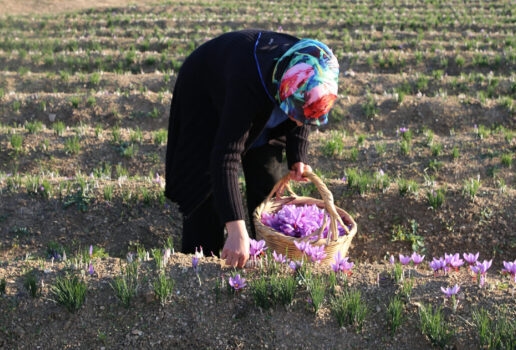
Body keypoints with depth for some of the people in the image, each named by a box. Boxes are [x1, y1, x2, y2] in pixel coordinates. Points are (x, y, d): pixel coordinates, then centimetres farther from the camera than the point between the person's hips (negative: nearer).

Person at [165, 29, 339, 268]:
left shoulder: (310, 76, -29)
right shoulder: (247, 86, -47)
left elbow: (301, 121, -4)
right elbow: (226, 158, -49)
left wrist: (297, 158, -18)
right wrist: (237, 231, -53)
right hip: (205, 93, -5)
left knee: (268, 180, 3)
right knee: (207, 182, -10)